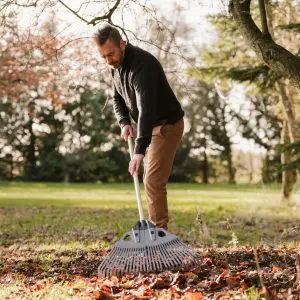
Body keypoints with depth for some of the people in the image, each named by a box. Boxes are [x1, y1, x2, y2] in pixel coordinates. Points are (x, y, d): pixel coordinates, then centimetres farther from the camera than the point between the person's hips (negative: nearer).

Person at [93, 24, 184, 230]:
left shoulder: (142, 65, -30)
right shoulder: (116, 65, 0)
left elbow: (146, 108, -40)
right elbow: (118, 98, 14)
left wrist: (139, 150, -48)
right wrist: (124, 122, -7)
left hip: (167, 125, -9)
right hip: (150, 126, 9)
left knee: (153, 182, -15)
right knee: (152, 181, 10)